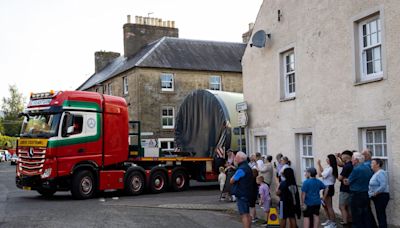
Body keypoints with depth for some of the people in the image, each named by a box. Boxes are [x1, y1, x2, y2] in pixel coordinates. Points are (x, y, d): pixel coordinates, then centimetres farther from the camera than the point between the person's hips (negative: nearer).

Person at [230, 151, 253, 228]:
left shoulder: (241, 169, -18)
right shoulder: (248, 167, 14)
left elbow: (232, 181, -15)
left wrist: (233, 177, 3)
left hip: (241, 195, -10)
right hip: (247, 194, 10)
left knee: (244, 215, -9)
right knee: (247, 214, 14)